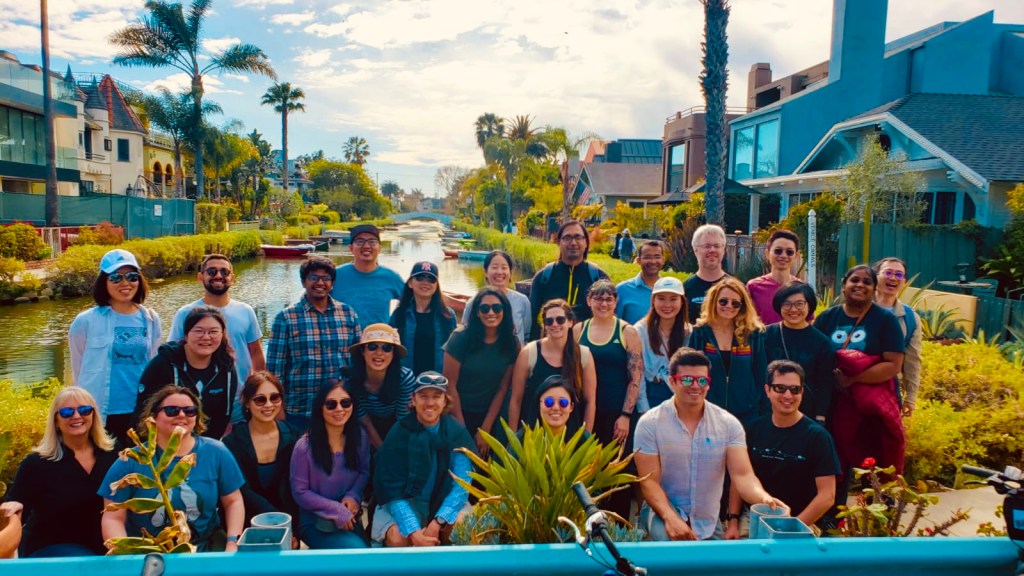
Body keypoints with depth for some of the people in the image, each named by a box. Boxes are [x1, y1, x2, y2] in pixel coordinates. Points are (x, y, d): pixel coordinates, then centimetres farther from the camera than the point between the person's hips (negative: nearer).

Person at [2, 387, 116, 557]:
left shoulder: (112, 455, 1)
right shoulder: (37, 462, -7)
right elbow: (15, 507, -9)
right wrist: (12, 510, -30)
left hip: (103, 547, 4)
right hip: (48, 548, -3)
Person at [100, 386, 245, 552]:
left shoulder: (216, 453, 4)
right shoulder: (131, 461, 1)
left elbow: (233, 501, 10)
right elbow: (113, 518, 2)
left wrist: (232, 545, -3)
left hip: (206, 548, -1)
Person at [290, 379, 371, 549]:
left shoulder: (360, 436, -5)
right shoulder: (305, 447, -18)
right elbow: (300, 492, -11)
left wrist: (353, 496, -12)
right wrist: (336, 510, -17)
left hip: (349, 517, 5)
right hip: (314, 521, -5)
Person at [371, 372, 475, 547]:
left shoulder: (457, 433, -9)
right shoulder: (398, 434, -13)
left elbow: (462, 483, -14)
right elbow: (394, 491, -17)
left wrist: (438, 522, -30)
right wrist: (413, 531, -32)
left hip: (445, 502, 1)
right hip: (405, 503, -1)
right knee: (398, 539, -31)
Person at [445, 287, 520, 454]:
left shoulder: (511, 343, -7)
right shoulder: (461, 337, -16)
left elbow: (502, 389, -3)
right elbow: (450, 385, -13)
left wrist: (485, 429, -4)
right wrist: (461, 428, -11)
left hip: (488, 417, 3)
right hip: (456, 415, -2)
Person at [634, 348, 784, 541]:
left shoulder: (728, 424, -5)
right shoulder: (650, 423, -11)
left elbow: (742, 475, -15)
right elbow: (649, 482, -13)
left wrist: (764, 498, -38)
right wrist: (670, 517, -31)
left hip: (708, 522, 3)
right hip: (662, 512, -3)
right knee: (672, 546, -31)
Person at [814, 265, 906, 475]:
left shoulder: (886, 319, 1)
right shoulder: (826, 318, 10)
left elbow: (893, 365, -8)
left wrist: (852, 379, -17)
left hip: (874, 407, -3)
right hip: (834, 404, 3)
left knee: (876, 473, -11)